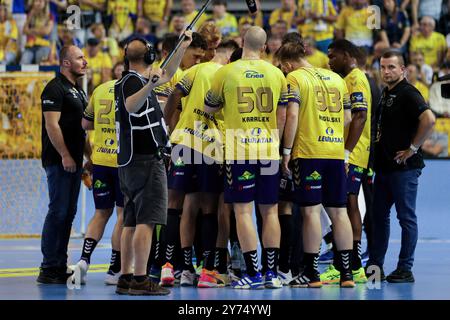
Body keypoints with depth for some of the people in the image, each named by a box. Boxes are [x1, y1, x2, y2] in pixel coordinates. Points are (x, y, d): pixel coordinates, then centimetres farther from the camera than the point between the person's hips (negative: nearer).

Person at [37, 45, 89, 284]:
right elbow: (52, 124, -17)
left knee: (68, 213, 10)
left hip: (74, 161, 9)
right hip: (59, 162, -9)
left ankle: (60, 266, 14)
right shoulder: (55, 88, -10)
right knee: (58, 211, -9)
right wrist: (65, 156, -19)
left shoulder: (77, 91, 19)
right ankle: (49, 269, -7)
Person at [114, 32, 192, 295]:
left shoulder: (134, 81, 18)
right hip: (147, 159, -10)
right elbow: (131, 106, -35)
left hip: (130, 161, 10)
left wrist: (182, 48, 34)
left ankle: (126, 278, 11)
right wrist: (149, 86, -50)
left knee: (131, 221, 10)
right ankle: (140, 280, -18)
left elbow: (167, 76, 33)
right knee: (146, 221, -13)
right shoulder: (133, 81, -12)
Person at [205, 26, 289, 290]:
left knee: (243, 210, -1)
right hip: (268, 150, 3)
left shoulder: (226, 73, -2)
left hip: (239, 151, -3)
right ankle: (272, 273, 9)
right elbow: (282, 117, 9)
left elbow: (209, 108, 11)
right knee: (270, 211, 9)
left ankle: (254, 275, -5)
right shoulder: (277, 74, 4)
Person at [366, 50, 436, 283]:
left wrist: (412, 148, -20)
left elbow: (429, 119, -26)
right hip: (384, 165, 10)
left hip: (404, 167, -10)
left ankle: (405, 269, 1)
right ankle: (375, 265, 19)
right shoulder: (386, 93, 15)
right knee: (379, 215, 12)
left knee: (406, 217, -3)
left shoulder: (408, 93, -13)